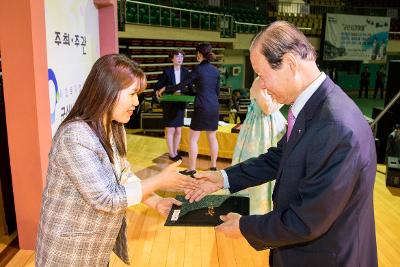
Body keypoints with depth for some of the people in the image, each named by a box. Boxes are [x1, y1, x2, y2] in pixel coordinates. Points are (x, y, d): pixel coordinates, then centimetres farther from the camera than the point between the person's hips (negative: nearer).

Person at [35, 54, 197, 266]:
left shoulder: (114, 129, 0)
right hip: (71, 249, -8)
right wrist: (160, 181, -21)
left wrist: (156, 202, -5)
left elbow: (124, 176, 5)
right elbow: (108, 198, -28)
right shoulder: (75, 136, -29)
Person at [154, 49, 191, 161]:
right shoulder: (167, 71, -5)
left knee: (178, 130, 10)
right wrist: (158, 91, -24)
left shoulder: (185, 72, 2)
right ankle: (171, 154, 13)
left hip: (180, 104, 3)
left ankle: (175, 151, 24)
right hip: (169, 104, -3)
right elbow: (157, 86, -3)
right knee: (171, 130, 3)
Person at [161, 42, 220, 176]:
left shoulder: (198, 69, -9)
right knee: (212, 137, 14)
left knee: (193, 139, 2)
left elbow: (182, 85, -8)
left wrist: (165, 89, 3)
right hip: (214, 107, 6)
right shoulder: (216, 70, 8)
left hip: (202, 108, -6)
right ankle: (213, 166, 20)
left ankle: (192, 169, 5)